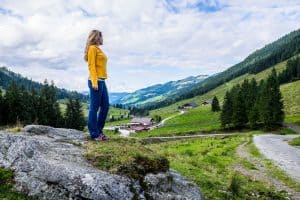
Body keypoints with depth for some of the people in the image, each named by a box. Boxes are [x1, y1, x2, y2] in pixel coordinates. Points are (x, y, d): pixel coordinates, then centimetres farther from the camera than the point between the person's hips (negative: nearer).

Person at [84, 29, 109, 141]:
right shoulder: (92, 48, -3)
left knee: (105, 106, 8)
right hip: (96, 81, -9)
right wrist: (94, 82, -18)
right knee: (94, 107, -4)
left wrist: (101, 81, 14)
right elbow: (91, 66, -11)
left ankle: (99, 131, 17)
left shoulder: (99, 49, 22)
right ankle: (94, 134, 3)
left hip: (102, 81, 9)